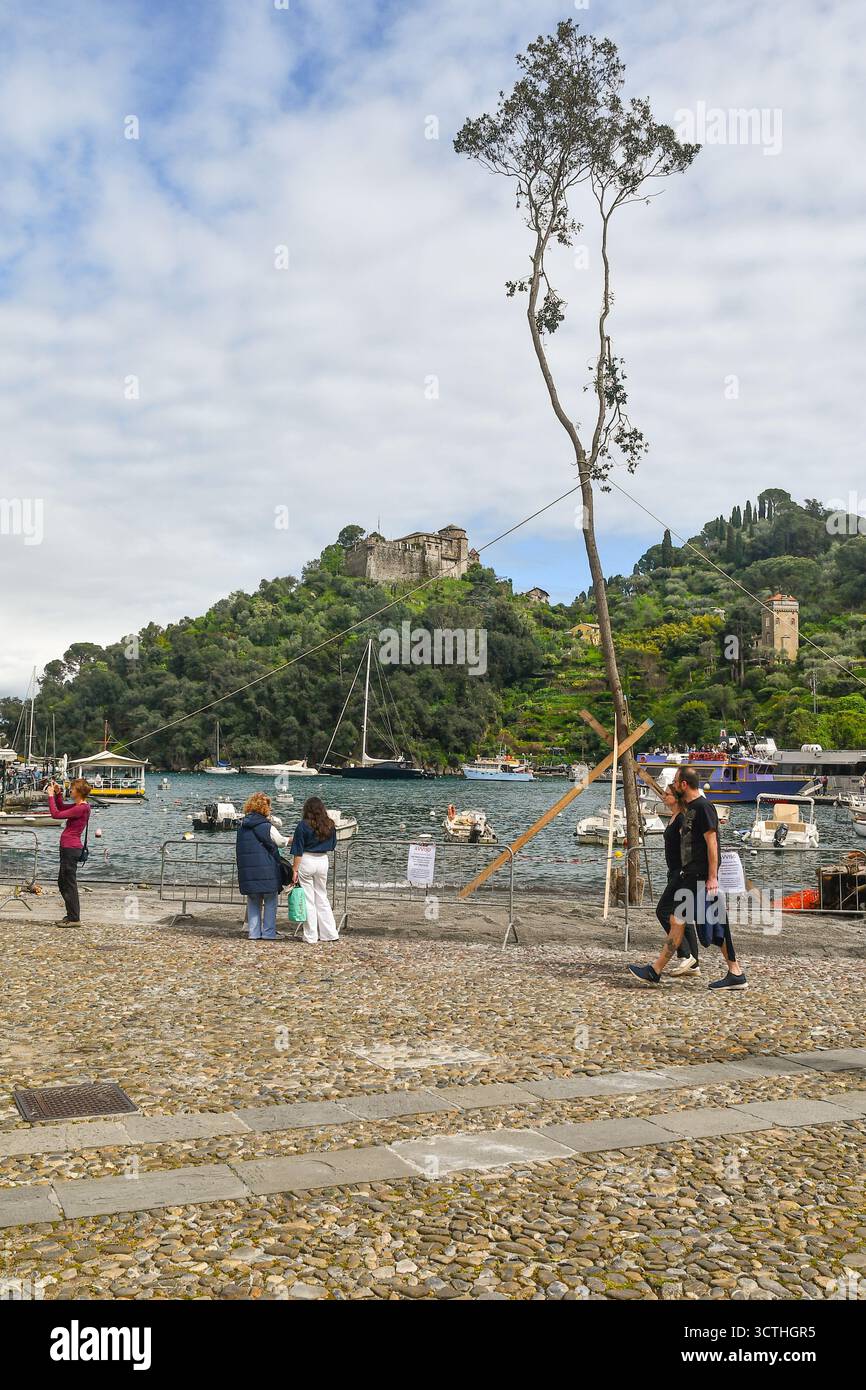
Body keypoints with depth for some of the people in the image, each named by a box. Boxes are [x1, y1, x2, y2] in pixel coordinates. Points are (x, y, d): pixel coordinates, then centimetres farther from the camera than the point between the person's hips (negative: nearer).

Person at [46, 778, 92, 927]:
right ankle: (71, 915, 26)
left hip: (71, 848, -10)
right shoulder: (78, 806, 11)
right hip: (68, 848, 10)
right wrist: (57, 794, 14)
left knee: (69, 884, -3)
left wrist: (51, 796, -10)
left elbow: (56, 814, -19)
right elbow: (61, 807, 28)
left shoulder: (82, 808, -19)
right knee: (63, 883, 18)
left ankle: (74, 918, 4)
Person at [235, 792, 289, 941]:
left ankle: (254, 933, 11)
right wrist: (290, 839, 25)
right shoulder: (267, 827, -10)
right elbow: (281, 841, 5)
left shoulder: (242, 827, 6)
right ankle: (268, 933, 4)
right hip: (267, 871, -5)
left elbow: (237, 850, 14)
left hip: (247, 872, 5)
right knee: (270, 902, 5)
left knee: (253, 903, 13)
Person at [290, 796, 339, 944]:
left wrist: (295, 870, -6)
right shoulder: (330, 825, 2)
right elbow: (332, 845, 14)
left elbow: (298, 850, -9)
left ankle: (311, 937, 7)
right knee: (322, 897, 16)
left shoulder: (303, 825, -10)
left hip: (306, 861, -4)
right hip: (323, 861, 4)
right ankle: (330, 933, 17)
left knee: (308, 899, 4)